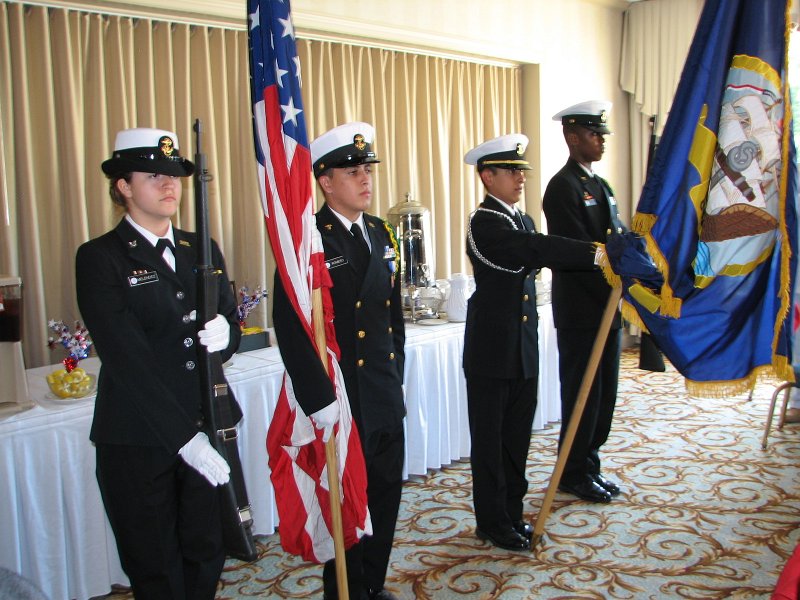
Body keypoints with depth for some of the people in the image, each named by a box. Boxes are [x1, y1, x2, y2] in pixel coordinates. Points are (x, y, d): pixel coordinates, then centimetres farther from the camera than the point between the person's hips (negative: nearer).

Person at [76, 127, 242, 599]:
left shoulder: (202, 250, 9)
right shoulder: (100, 258, -8)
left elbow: (232, 322, 11)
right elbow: (127, 360, -15)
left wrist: (225, 334, -15)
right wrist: (183, 436, -19)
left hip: (208, 428, 4)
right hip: (138, 441, -4)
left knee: (206, 558, 14)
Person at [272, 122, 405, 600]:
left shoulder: (380, 233, 10)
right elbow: (291, 327, -19)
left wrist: (396, 374, 15)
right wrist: (320, 400, -20)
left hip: (386, 398, 7)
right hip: (341, 402, -7)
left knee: (386, 496, 18)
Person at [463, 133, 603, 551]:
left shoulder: (522, 220, 16)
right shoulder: (484, 223, -16)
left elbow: (542, 255, 5)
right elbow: (536, 250, -31)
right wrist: (595, 253, -38)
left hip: (523, 351, 8)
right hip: (491, 352, -8)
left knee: (517, 437, 17)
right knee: (489, 439, 6)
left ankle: (512, 513, 31)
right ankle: (492, 523, 20)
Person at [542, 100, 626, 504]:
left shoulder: (601, 186, 17)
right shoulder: (563, 187, -12)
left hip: (607, 308, 9)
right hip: (580, 311, -9)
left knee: (604, 392, 14)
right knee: (582, 394, 1)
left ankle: (589, 465, 27)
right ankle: (573, 474, 16)